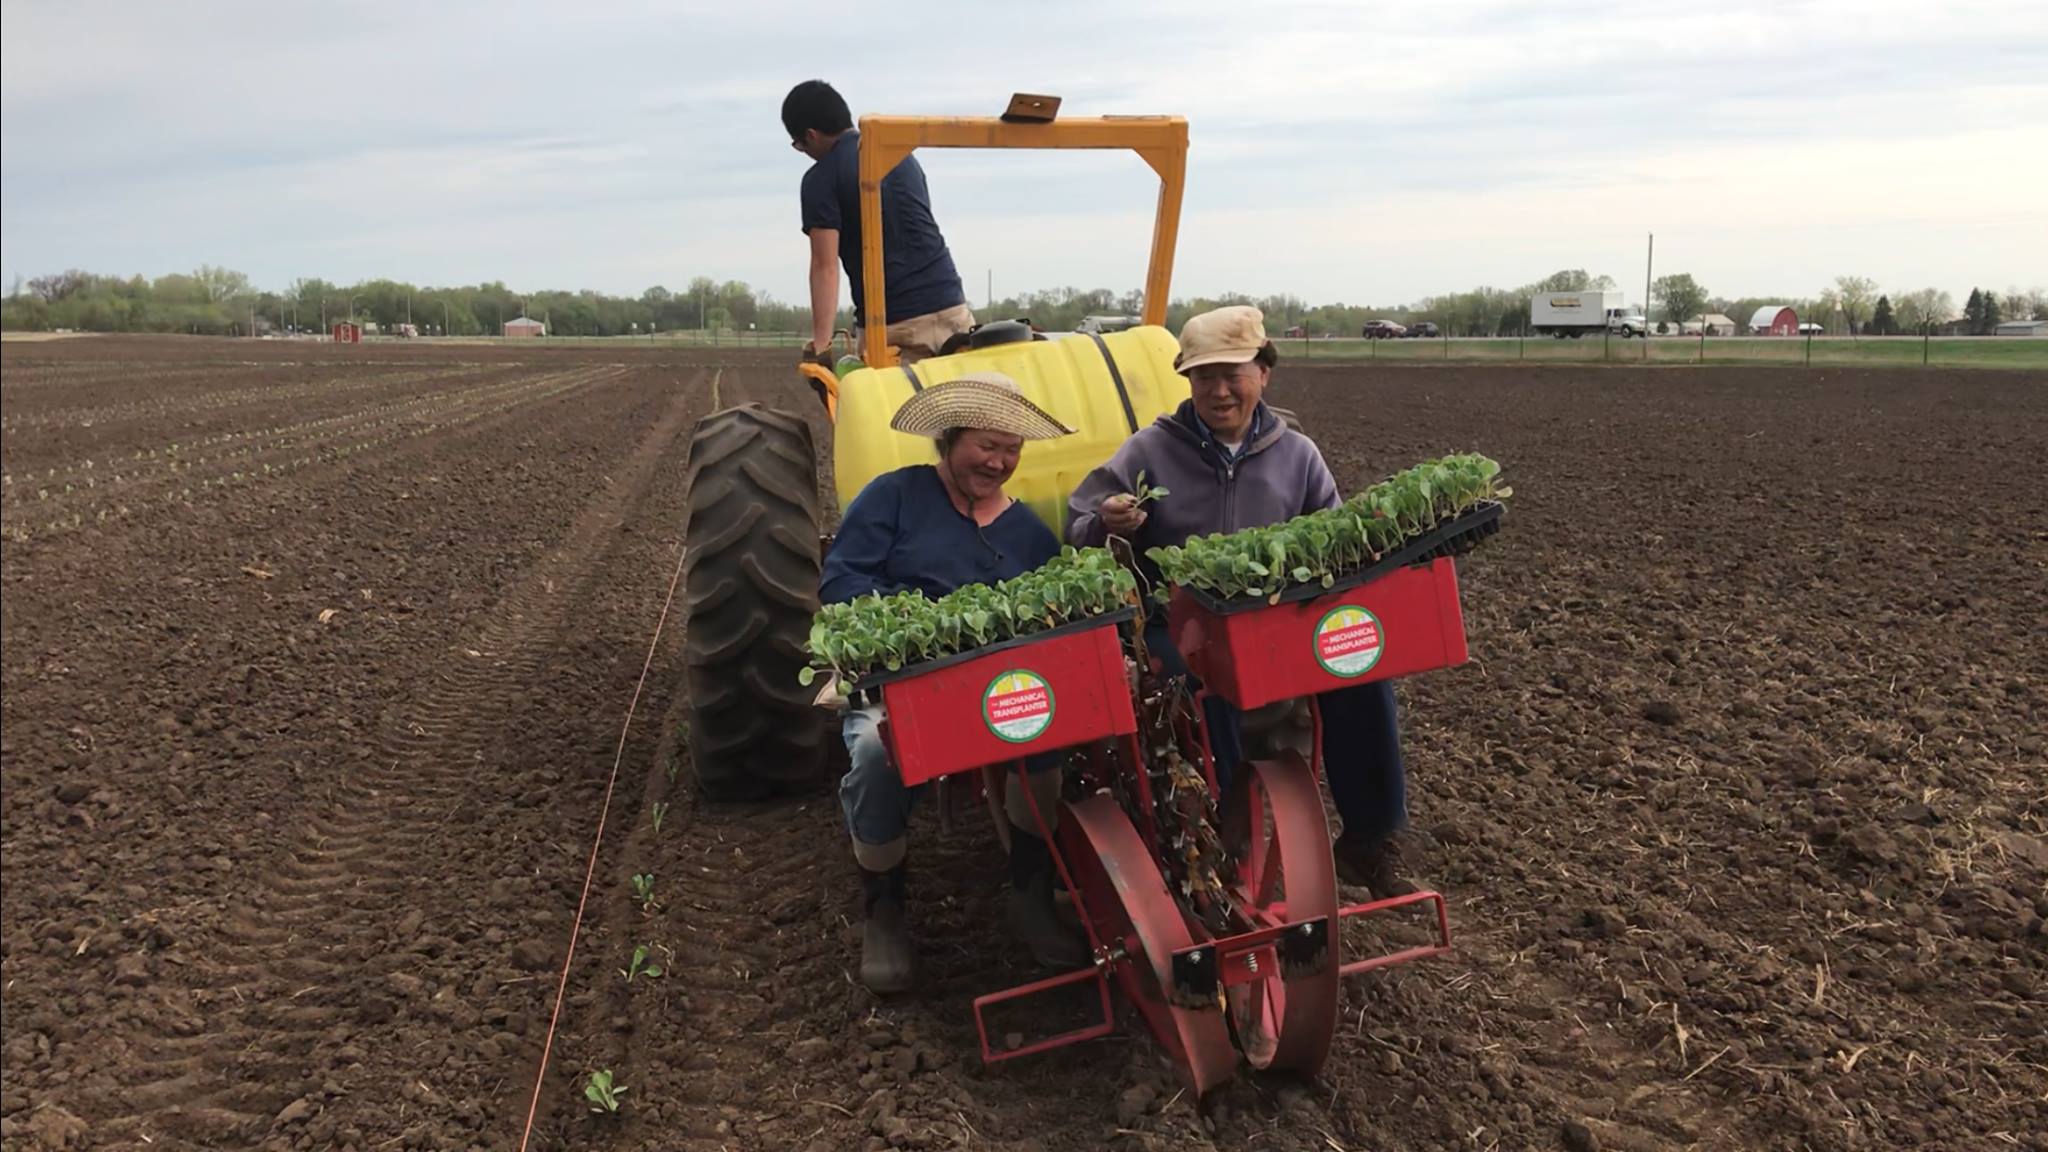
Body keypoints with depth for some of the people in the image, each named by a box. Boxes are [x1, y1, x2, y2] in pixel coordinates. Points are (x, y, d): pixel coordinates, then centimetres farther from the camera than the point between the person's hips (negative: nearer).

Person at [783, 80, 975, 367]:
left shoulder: (821, 179, -4)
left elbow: (825, 266, -11)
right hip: (949, 305, 5)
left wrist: (820, 342, -13)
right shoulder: (901, 154, 16)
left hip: (889, 324, -5)